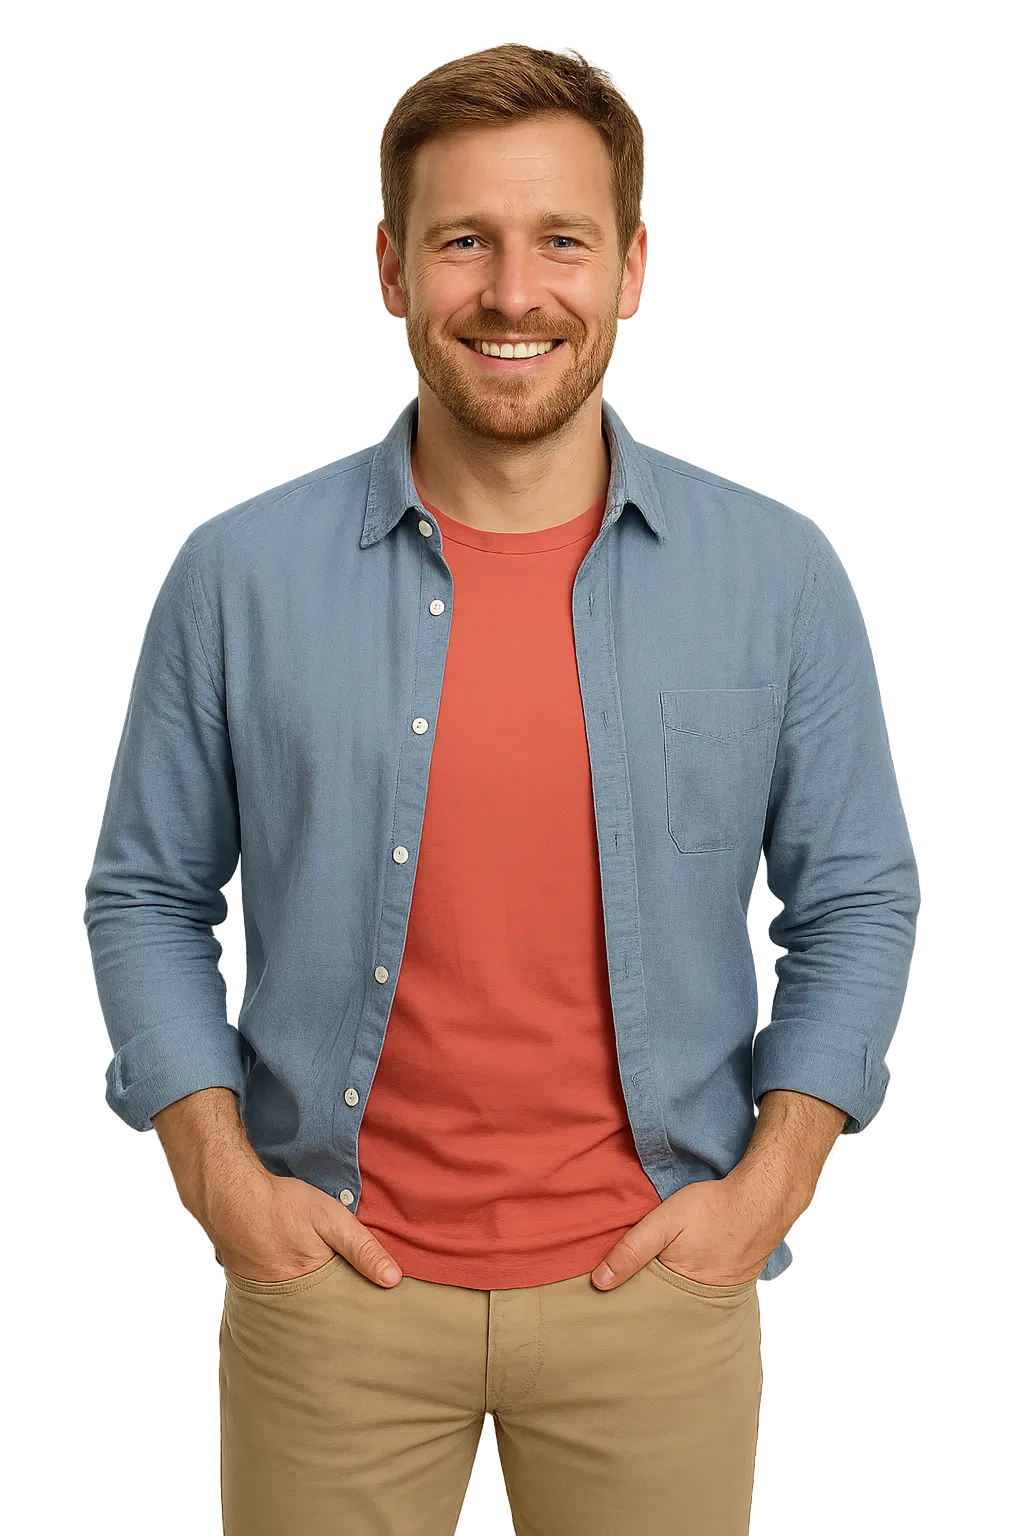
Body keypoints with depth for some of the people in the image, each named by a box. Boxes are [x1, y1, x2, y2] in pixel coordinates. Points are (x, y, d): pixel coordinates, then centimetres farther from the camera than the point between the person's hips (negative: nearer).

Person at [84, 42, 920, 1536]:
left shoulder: (779, 576, -3)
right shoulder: (239, 572, -5)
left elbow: (857, 900, 4)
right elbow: (147, 894, 3)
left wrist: (769, 1182, -5)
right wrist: (220, 1174, -5)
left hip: (657, 1289, 1)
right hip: (330, 1280, 0)